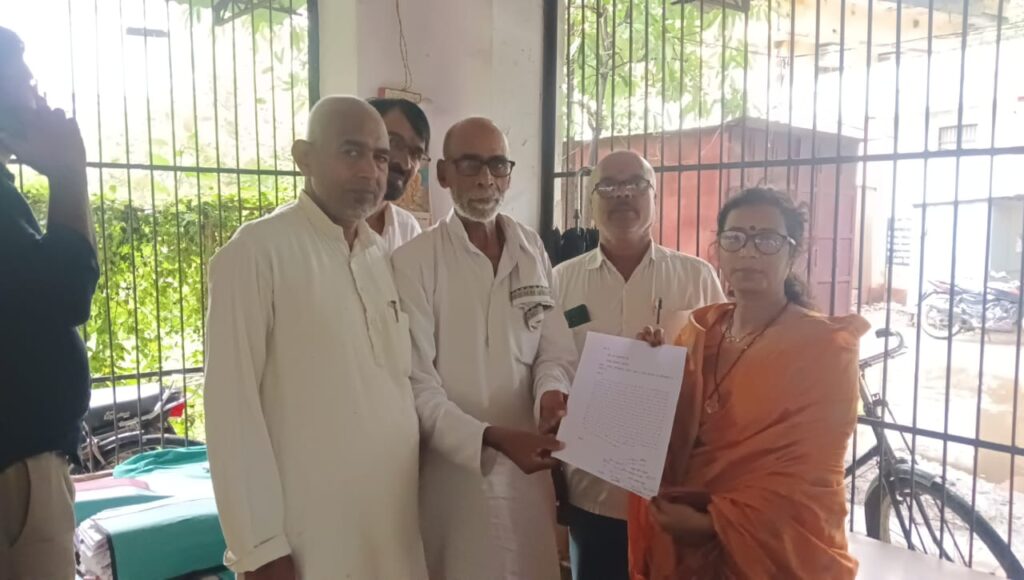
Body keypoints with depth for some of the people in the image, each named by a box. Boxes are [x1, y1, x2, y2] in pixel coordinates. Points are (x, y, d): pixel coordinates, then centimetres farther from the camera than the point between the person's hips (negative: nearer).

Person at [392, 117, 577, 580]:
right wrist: (491, 438, -23)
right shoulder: (413, 261, -11)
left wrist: (552, 394, -15)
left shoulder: (534, 252, 4)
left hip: (527, 466, 4)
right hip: (451, 470, -4)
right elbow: (417, 384, -12)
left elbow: (555, 349, 6)